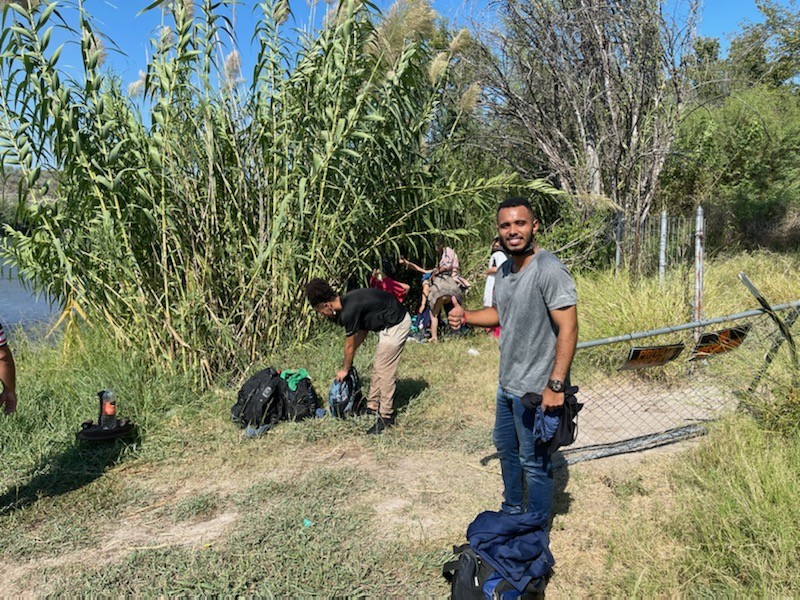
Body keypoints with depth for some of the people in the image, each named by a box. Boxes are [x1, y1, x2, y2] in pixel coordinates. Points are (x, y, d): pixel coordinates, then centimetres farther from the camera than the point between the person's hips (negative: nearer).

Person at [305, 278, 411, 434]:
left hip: (396, 325, -10)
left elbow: (350, 346, -9)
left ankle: (386, 417, 3)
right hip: (390, 323, 10)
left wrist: (345, 369, 7)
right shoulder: (348, 301, 5)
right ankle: (373, 405, 27)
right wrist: (348, 361, 18)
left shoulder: (349, 312, -22)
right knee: (377, 367, 16)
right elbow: (363, 330, 16)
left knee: (384, 370, -5)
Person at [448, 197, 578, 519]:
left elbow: (568, 328, -23)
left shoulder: (549, 270, -20)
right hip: (507, 383, 9)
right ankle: (512, 512, 45)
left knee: (534, 463, 6)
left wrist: (556, 385, -27)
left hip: (537, 390, -9)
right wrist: (465, 316, 3)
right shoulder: (504, 271, 7)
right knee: (506, 449, 24)